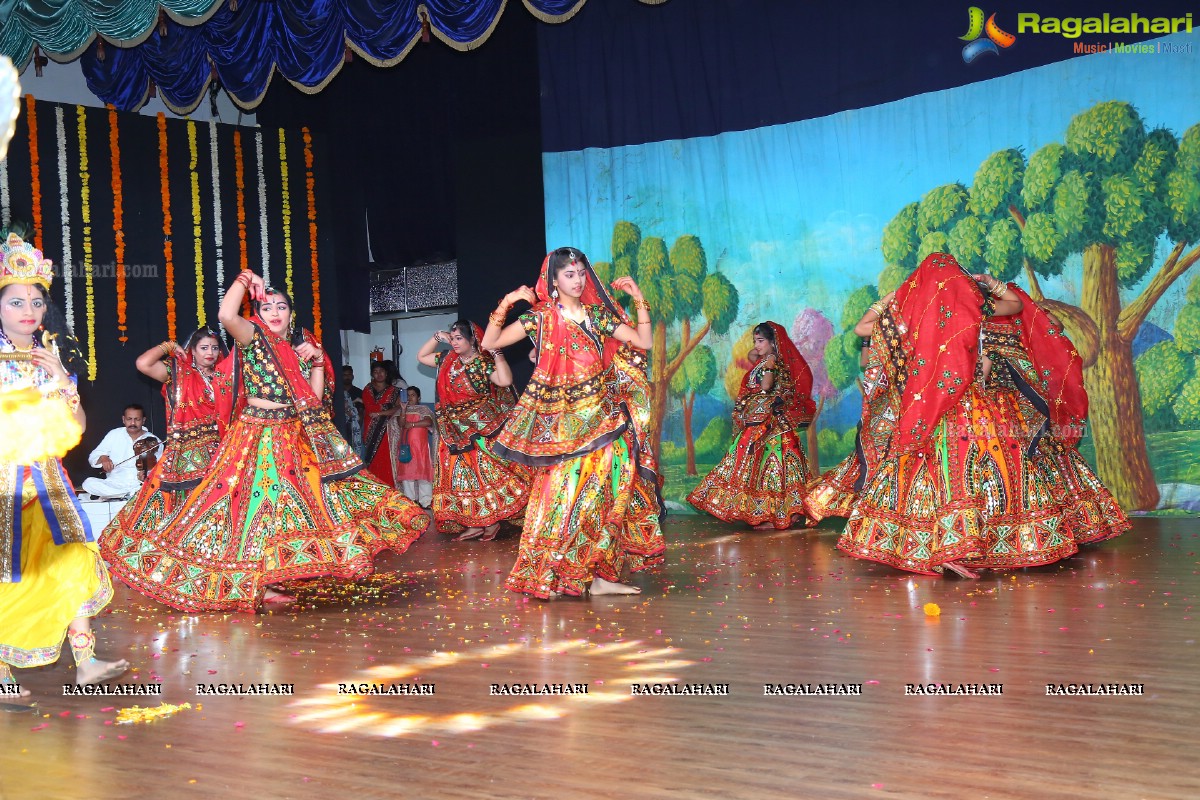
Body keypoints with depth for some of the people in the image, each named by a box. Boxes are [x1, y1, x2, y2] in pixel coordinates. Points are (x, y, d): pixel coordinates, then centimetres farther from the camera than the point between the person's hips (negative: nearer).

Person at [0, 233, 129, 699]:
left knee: (74, 562, -2)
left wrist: (61, 379, -4)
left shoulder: (55, 357, 10)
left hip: (46, 477, 4)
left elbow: (78, 425, 7)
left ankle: (84, 661, 0)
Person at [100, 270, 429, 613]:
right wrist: (245, 279, -17)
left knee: (287, 506, 9)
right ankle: (250, 587, -1)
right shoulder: (254, 338, -4)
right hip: (257, 439, -6)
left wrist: (317, 361, -3)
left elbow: (315, 399, 7)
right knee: (256, 504, -6)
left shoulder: (301, 346, 12)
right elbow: (226, 315, -27)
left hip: (296, 440, 6)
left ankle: (263, 583, 19)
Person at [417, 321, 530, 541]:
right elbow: (421, 357, 20)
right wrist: (437, 337, 8)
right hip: (456, 431, 7)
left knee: (486, 473, -6)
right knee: (461, 476, 5)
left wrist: (496, 352, -25)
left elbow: (505, 381, -29)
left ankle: (492, 521, 1)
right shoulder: (447, 360, 7)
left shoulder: (485, 362, -13)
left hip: (481, 429, -7)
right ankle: (473, 524, 9)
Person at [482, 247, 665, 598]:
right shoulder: (541, 318, 0)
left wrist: (639, 300, 0)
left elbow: (644, 342, 4)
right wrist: (505, 304, -12)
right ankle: (546, 575, 1)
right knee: (562, 493, -7)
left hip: (601, 418, 3)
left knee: (601, 494, 0)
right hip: (562, 421, -3)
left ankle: (600, 574, 3)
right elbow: (489, 343, -2)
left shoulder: (598, 314, 8)